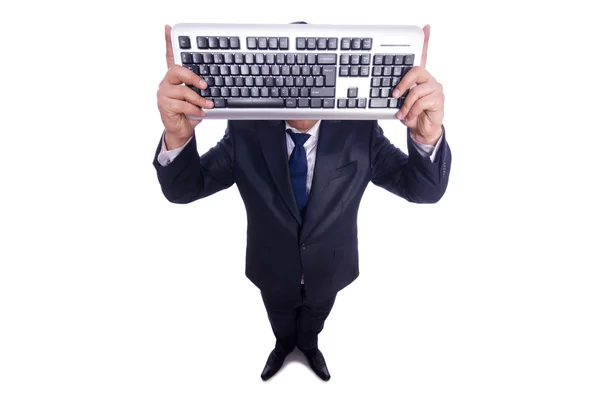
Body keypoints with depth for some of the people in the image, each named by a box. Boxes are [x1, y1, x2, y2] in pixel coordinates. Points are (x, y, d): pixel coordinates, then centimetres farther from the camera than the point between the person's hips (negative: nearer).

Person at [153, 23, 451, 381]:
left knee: (313, 321, 33)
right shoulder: (245, 130, -22)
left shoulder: (359, 130, -22)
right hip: (273, 270, 0)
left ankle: (309, 346, 69)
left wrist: (428, 136, -47)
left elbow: (424, 189, -23)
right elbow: (183, 189, -21)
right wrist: (177, 136, -44)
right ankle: (284, 346, 68)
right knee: (281, 323, 32)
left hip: (328, 270, 1)